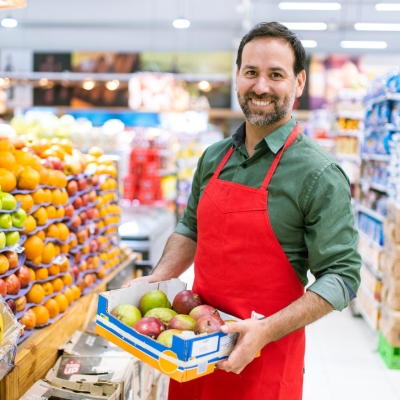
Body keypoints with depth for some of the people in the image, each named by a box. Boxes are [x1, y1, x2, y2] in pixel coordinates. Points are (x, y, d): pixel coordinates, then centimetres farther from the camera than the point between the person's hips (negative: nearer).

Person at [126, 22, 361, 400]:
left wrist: (266, 331, -23)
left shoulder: (320, 175, -14)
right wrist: (154, 281, 2)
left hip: (267, 354, -5)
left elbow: (341, 275, -16)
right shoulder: (213, 158, 4)